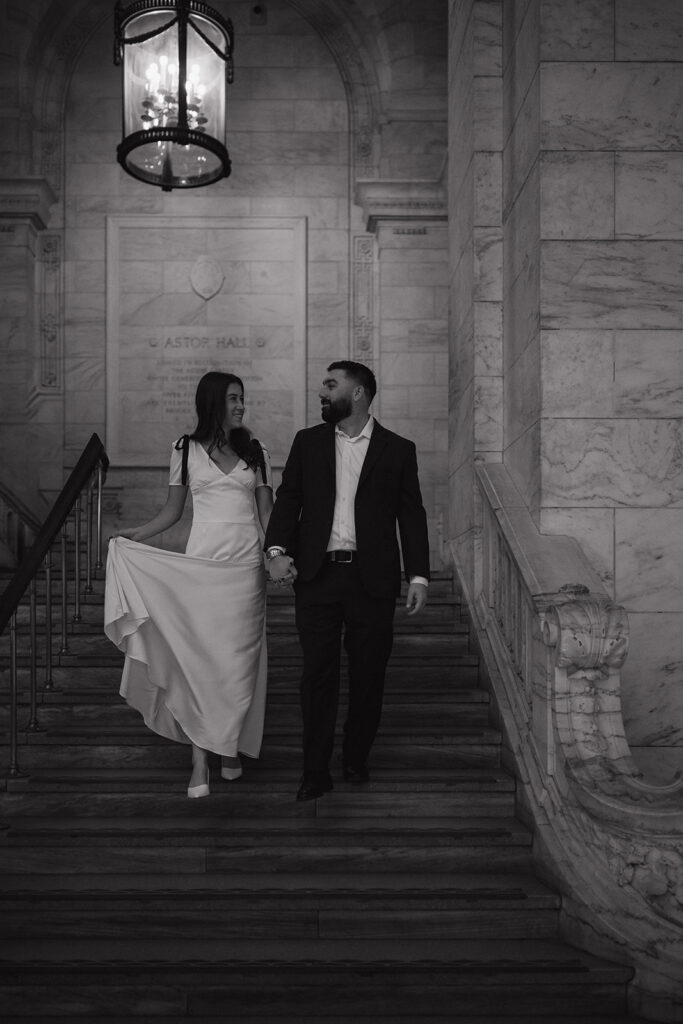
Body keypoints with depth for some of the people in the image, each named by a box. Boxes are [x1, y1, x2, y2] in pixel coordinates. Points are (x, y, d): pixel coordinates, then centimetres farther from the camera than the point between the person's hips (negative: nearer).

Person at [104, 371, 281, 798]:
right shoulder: (186, 450, 7)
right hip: (201, 559, -1)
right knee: (199, 655, -3)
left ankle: (231, 747, 19)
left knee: (239, 657, 3)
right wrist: (137, 534, -5)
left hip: (246, 563, 1)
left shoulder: (255, 451, 9)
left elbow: (267, 511, 9)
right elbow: (173, 510, 11)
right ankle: (200, 760, 3)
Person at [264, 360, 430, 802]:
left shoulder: (398, 450, 5)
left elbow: (412, 516, 3)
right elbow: (288, 497, 6)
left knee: (368, 674, 7)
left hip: (372, 579, -1)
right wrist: (278, 549, -11)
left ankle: (357, 758, 27)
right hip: (316, 576, 1)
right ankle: (316, 771, 11)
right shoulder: (308, 442, 10)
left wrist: (418, 575, -5)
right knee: (318, 674, 2)